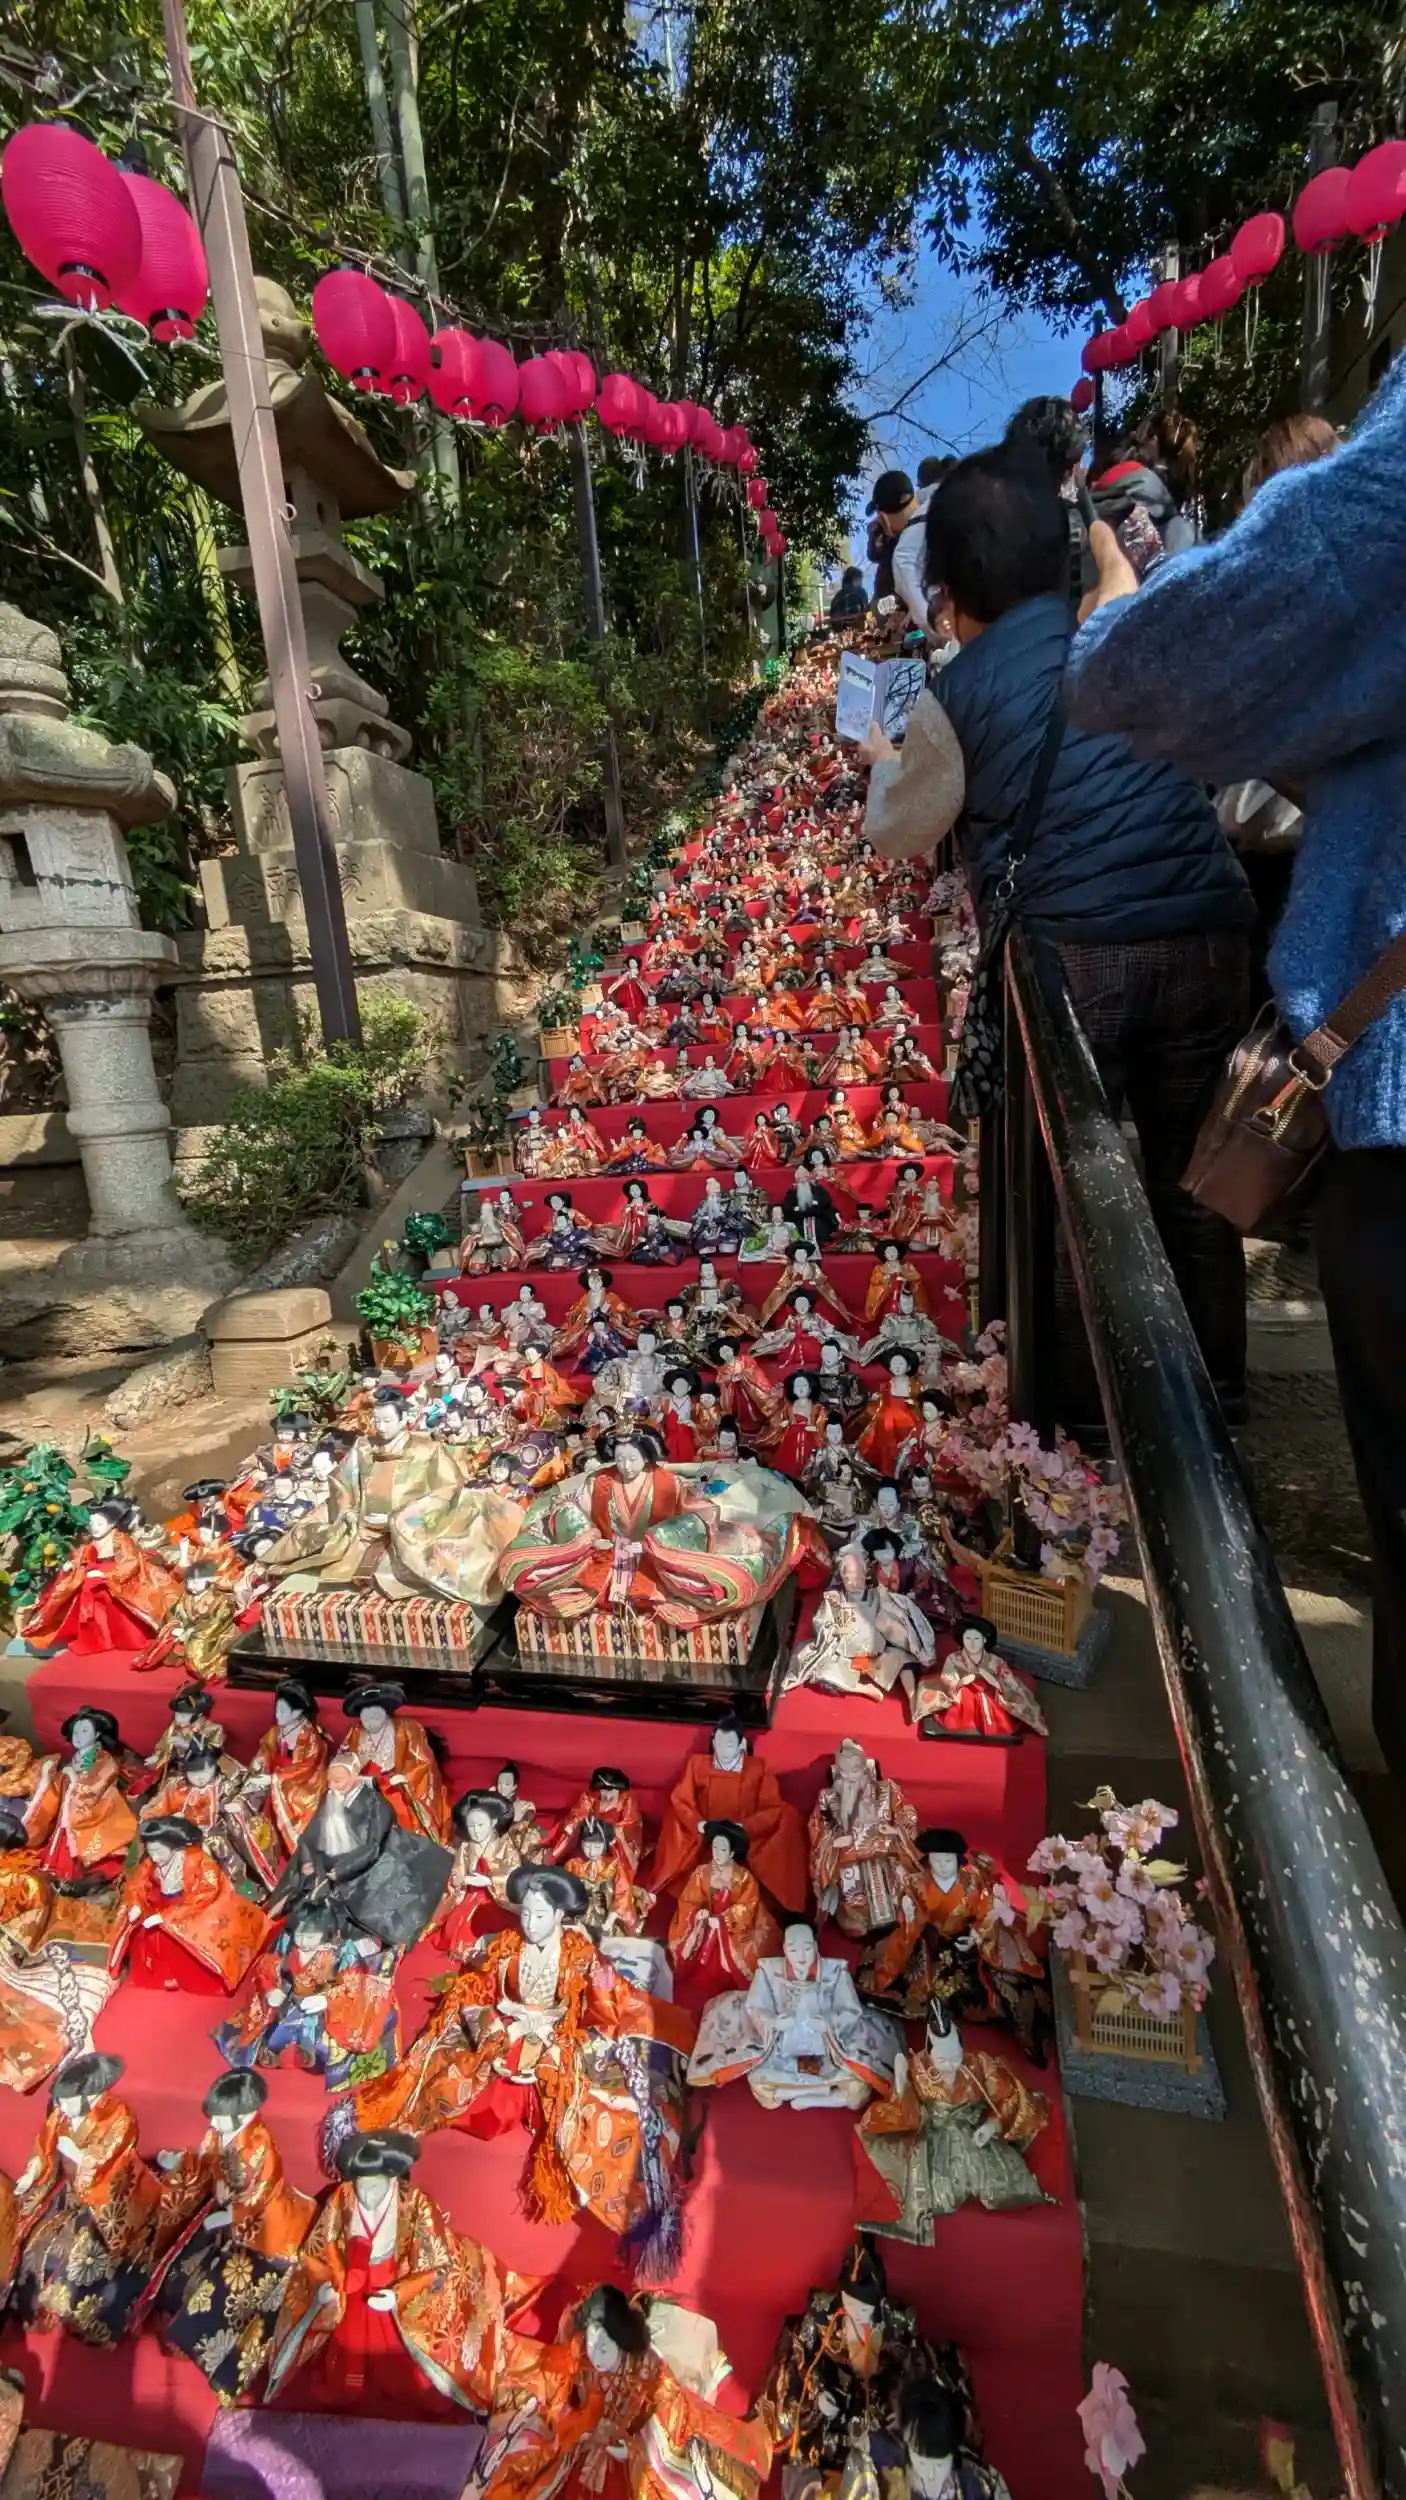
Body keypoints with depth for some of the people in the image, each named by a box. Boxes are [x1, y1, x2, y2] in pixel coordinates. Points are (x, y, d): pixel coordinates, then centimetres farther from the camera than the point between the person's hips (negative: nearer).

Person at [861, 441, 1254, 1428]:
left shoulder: (954, 694, 2)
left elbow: (898, 832, 13)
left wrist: (884, 762, 33)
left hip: (1065, 951, -4)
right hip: (1207, 936, 4)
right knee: (1192, 1176, 15)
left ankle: (1083, 1401, 19)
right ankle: (1214, 1385, 29)